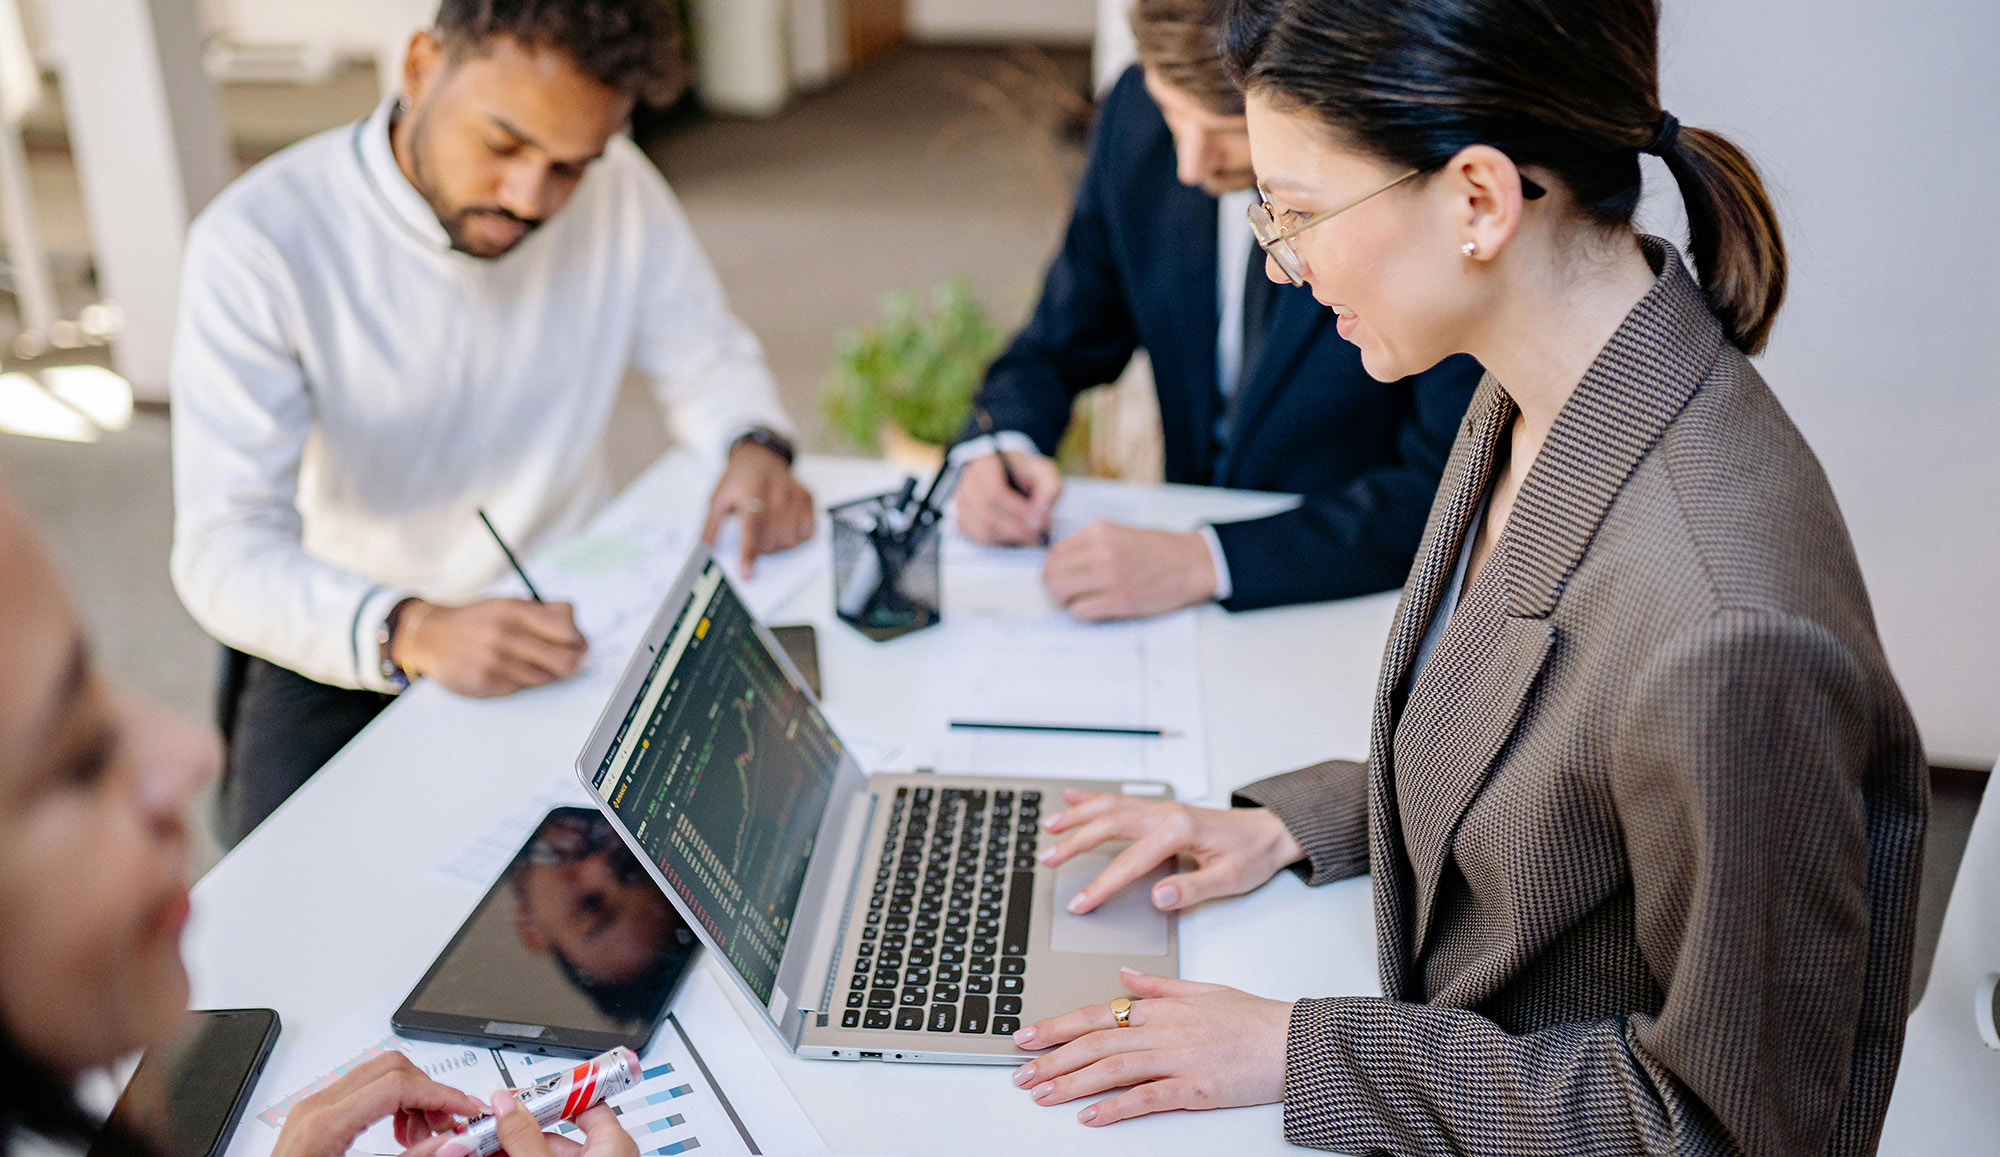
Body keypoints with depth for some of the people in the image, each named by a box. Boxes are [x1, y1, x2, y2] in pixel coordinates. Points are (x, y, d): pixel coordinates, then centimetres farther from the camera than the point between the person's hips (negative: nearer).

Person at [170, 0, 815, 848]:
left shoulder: (617, 190, -6)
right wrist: (411, 632, -44)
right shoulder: (258, 244, -19)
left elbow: (708, 361, 8)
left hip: (563, 620, 3)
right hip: (347, 653, -3)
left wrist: (754, 446, -16)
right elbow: (223, 552, -25)